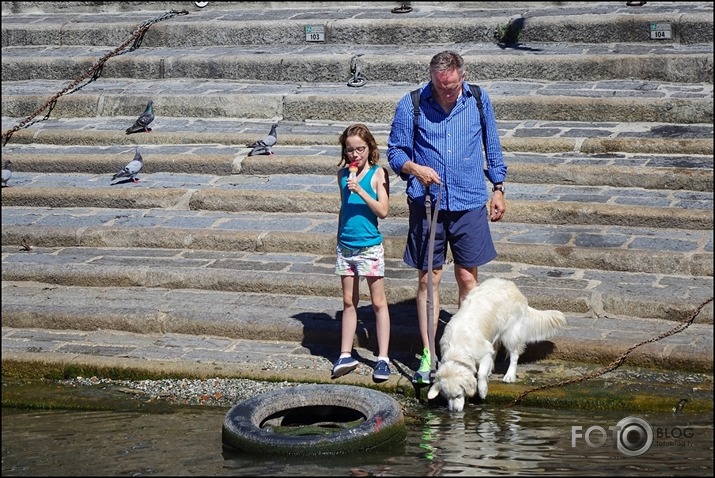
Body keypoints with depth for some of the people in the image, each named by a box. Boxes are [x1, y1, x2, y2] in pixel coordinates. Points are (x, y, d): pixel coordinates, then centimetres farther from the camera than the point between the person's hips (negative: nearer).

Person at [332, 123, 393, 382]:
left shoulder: (378, 173, -6)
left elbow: (383, 211, -14)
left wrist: (359, 189, -21)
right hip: (346, 246, 5)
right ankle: (345, 355, 14)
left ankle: (383, 359, 3)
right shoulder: (343, 174, 8)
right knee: (349, 302, 10)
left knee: (378, 302, 1)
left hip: (370, 246, -5)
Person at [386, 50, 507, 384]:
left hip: (469, 203, 1)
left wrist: (498, 188, 16)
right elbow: (395, 152, 2)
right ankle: (428, 355, 8)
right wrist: (415, 168, -18)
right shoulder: (411, 105, -4)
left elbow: (492, 148, 16)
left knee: (467, 278, 6)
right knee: (428, 279, 1)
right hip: (426, 203, -1)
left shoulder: (479, 101, 2)